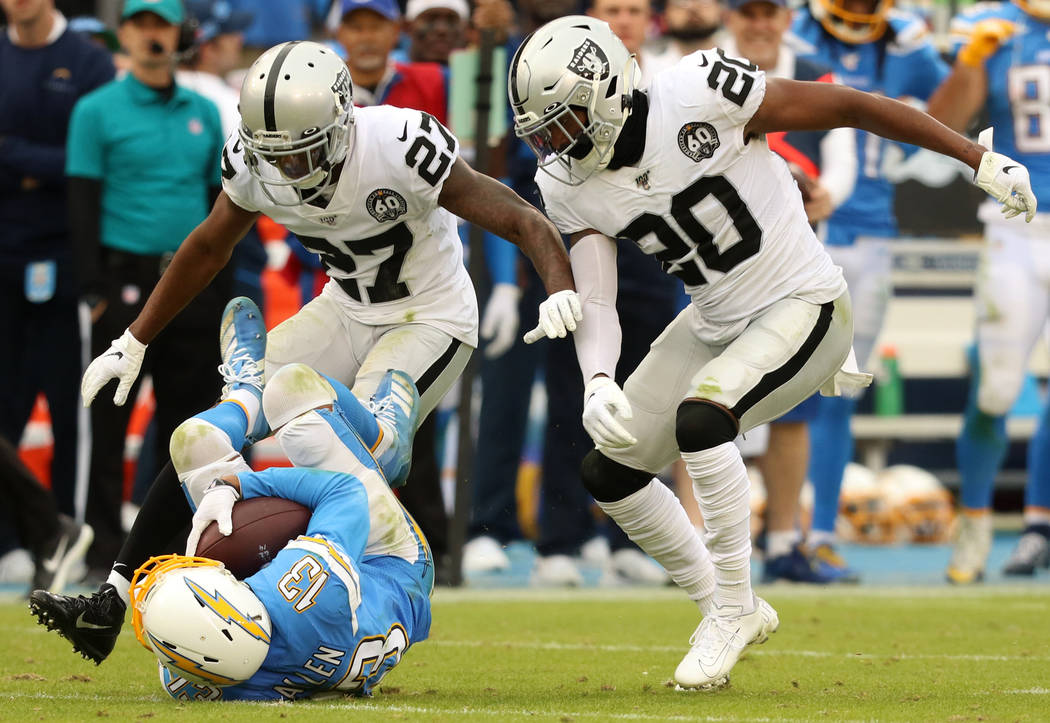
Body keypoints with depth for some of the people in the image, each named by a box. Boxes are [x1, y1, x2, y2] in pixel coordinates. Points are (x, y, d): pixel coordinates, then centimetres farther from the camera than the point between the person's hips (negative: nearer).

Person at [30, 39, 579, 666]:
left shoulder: (400, 149, -32)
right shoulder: (253, 163, -15)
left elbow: (522, 221, -27)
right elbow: (208, 250, 6)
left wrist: (562, 291, -45)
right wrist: (134, 342, 12)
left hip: (431, 319, -5)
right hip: (347, 311, 5)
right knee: (213, 435, -7)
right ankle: (114, 602, -4)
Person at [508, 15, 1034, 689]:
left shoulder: (697, 94, -25)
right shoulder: (572, 185, -7)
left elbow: (850, 107, -17)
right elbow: (594, 301, -9)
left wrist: (978, 158, -11)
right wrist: (599, 383, -32)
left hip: (804, 308, -8)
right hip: (718, 323, 8)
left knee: (700, 417, -30)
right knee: (609, 470, 6)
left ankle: (732, 608, -14)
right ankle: (731, 611, 22)